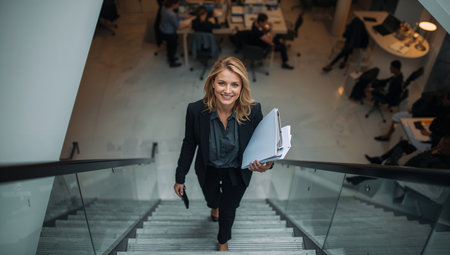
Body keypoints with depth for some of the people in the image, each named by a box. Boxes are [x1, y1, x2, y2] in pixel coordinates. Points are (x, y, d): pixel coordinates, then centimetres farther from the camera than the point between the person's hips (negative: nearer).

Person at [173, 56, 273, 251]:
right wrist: (180, 178, -3)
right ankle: (215, 206, 74)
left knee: (229, 210, 24)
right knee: (212, 200, 32)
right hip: (208, 171, 1)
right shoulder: (195, 110, -29)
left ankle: (223, 241, 59)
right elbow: (189, 143, -13)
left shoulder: (253, 111, -30)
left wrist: (266, 164, -37)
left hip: (237, 173, -1)